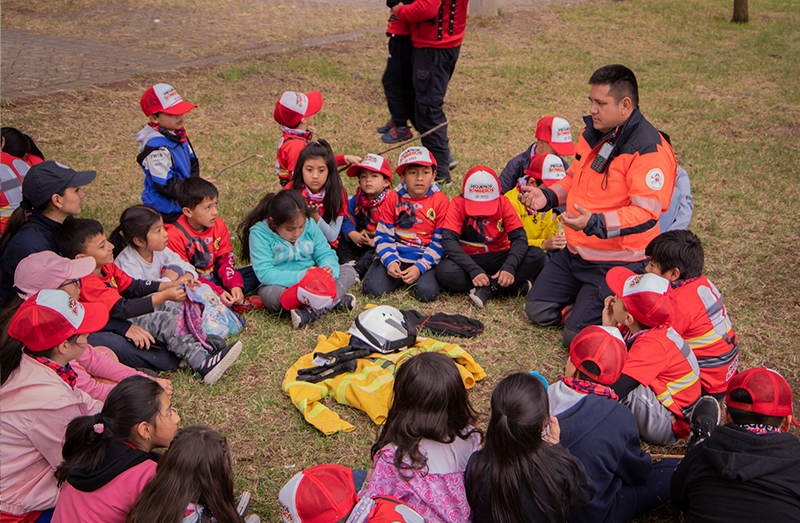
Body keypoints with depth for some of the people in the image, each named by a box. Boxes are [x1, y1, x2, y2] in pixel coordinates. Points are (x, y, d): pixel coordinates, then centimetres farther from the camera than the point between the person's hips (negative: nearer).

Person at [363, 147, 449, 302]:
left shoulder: (440, 200, -2)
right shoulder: (394, 198, 5)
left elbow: (441, 242, -4)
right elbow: (383, 235, 6)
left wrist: (420, 267, -15)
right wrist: (390, 261, -12)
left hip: (426, 261, -1)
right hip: (397, 258, 2)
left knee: (427, 292, -28)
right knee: (372, 289, -20)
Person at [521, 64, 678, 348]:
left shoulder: (649, 150, -22)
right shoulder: (593, 132, 5)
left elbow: (646, 213, -27)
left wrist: (595, 223, -39)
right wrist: (547, 196, 1)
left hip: (617, 263, -8)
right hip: (576, 251, 8)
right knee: (537, 311, 9)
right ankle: (587, 293, 27)